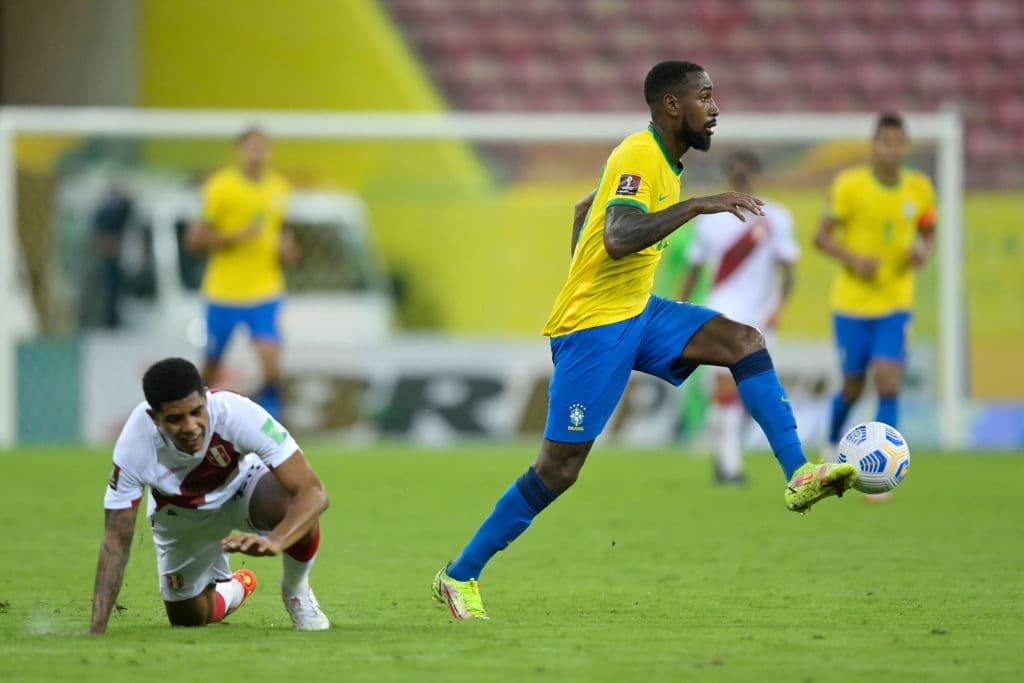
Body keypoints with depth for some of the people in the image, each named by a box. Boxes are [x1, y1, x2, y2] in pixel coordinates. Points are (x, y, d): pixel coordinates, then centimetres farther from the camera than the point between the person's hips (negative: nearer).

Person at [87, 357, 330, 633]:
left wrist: (274, 542, -61)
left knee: (289, 503, -34)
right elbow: (116, 540, -26)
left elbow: (312, 491, -41)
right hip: (181, 517, 2)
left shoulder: (238, 413, -39)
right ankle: (234, 588, 43)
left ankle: (295, 589, -1)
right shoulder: (134, 444, -35)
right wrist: (96, 629, -34)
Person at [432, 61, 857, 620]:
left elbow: (584, 212, 25)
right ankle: (459, 576, 4)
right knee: (558, 470, -6)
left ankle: (798, 477, -16)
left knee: (744, 341, -9)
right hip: (591, 329, -9)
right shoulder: (638, 158, -18)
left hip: (637, 313, 9)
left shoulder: (662, 159, 12)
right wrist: (696, 205, -34)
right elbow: (618, 239, -35)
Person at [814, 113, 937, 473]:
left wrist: (924, 252, -9)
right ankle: (833, 443, 41)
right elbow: (822, 236, -6)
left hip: (895, 305, 1)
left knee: (888, 381, -15)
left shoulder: (920, 187, -1)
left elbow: (928, 232, 15)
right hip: (852, 303, -1)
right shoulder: (849, 184, -10)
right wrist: (854, 259, -23)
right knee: (853, 386, 9)